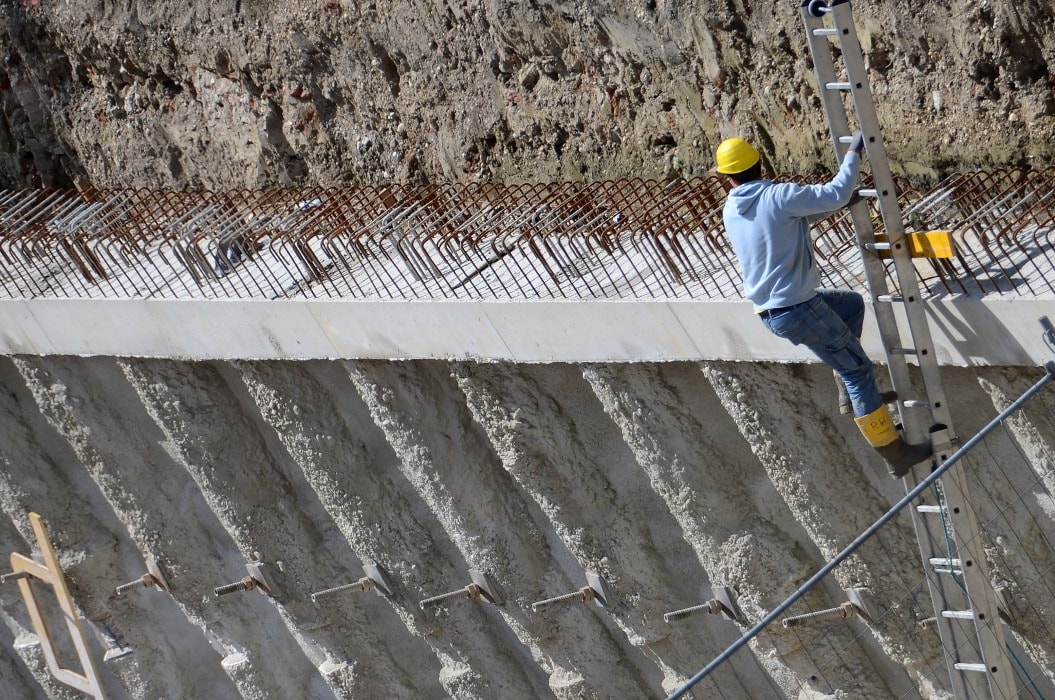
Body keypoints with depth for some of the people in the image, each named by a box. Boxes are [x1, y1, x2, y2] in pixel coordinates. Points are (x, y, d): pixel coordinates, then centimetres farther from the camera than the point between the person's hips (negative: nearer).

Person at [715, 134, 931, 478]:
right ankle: (895, 454, 7)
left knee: (851, 303, 29)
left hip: (768, 313, 8)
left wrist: (838, 203, 17)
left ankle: (854, 394, 27)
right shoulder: (778, 196, -18)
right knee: (858, 370, 3)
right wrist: (853, 153, -6)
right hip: (800, 311, -8)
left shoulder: (730, 212, 6)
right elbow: (836, 194, -20)